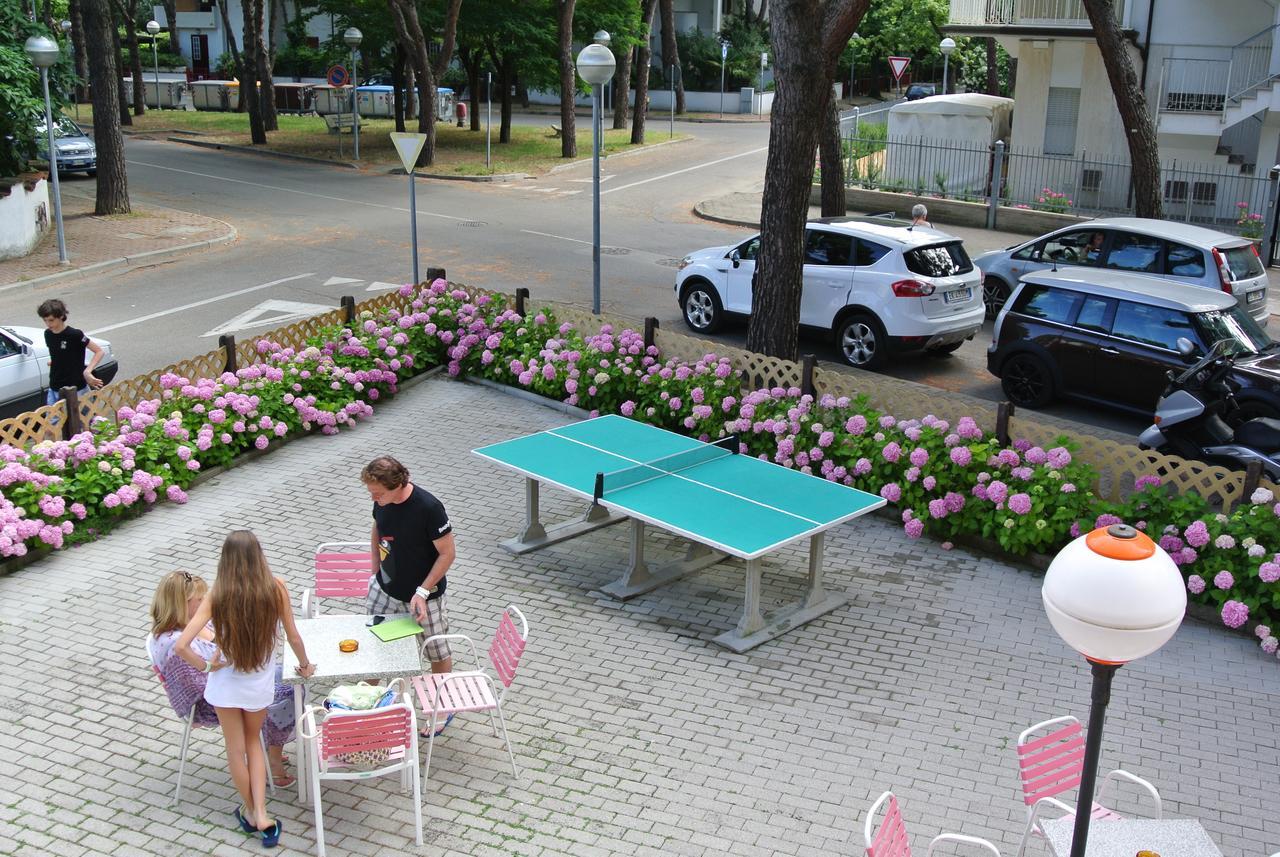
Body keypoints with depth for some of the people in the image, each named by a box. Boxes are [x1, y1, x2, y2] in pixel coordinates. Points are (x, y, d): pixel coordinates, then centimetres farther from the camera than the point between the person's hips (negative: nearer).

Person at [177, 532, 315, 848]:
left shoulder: (216, 596, -19)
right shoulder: (275, 588, -18)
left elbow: (182, 646, -23)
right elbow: (293, 637, -7)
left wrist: (206, 665, -6)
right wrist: (305, 666, 11)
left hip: (226, 684, -1)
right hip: (261, 685, 1)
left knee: (236, 750, 20)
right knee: (252, 742, 25)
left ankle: (250, 813, 36)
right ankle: (261, 815, 15)